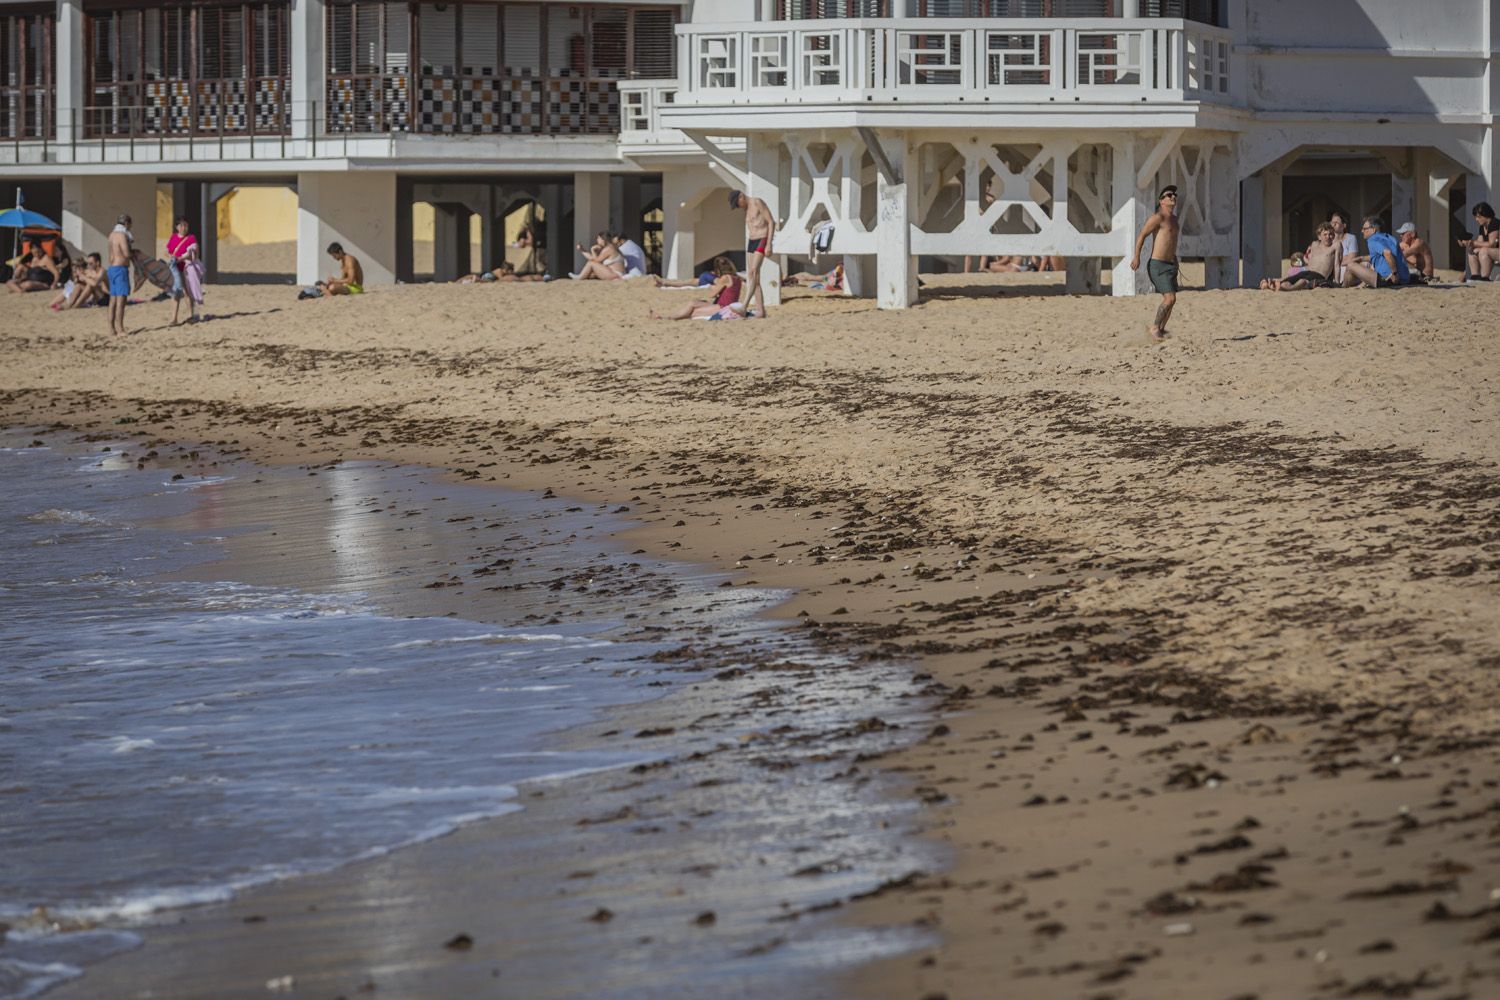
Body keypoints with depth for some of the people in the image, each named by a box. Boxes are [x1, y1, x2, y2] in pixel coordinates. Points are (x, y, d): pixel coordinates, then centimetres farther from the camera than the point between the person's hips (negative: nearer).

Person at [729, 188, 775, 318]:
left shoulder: (758, 203, -8)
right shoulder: (747, 209, 17)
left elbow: (771, 222, -12)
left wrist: (769, 244, -18)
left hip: (762, 241, -9)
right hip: (751, 242, 9)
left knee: (753, 272, -20)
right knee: (753, 278, 2)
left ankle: (744, 307, -30)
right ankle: (761, 311, 2)